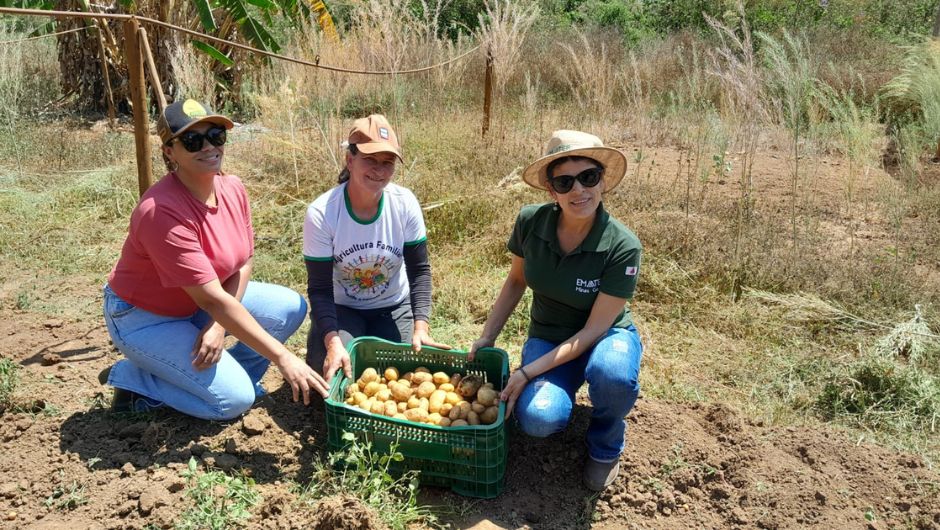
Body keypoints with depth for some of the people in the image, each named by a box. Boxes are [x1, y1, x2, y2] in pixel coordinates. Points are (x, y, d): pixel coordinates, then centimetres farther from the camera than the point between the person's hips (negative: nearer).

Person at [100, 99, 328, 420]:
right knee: (235, 399, -16)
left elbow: (243, 264, -1)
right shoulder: (161, 212, -31)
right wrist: (282, 357, -34)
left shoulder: (233, 189, -8)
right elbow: (212, 300, -34)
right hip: (145, 318, -7)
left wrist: (218, 326, -18)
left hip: (196, 304, 7)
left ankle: (230, 374, 6)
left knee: (291, 308, -8)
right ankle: (132, 379, 3)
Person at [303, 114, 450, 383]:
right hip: (341, 309, -1)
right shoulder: (321, 213, -23)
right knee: (334, 372, -24)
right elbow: (320, 289, -20)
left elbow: (419, 270, -10)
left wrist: (420, 326, -23)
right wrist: (333, 343, -35)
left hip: (395, 307, 2)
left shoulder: (405, 203, -17)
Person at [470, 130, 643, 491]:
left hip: (605, 335, -1)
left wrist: (527, 373, -26)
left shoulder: (622, 247, -25)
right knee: (538, 418, -29)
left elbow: (595, 329, -21)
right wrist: (487, 337, -1)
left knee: (611, 372, -39)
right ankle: (561, 390, 10)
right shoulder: (531, 221, -17)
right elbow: (516, 280, 3)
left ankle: (605, 447, -4)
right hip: (547, 336, 2)